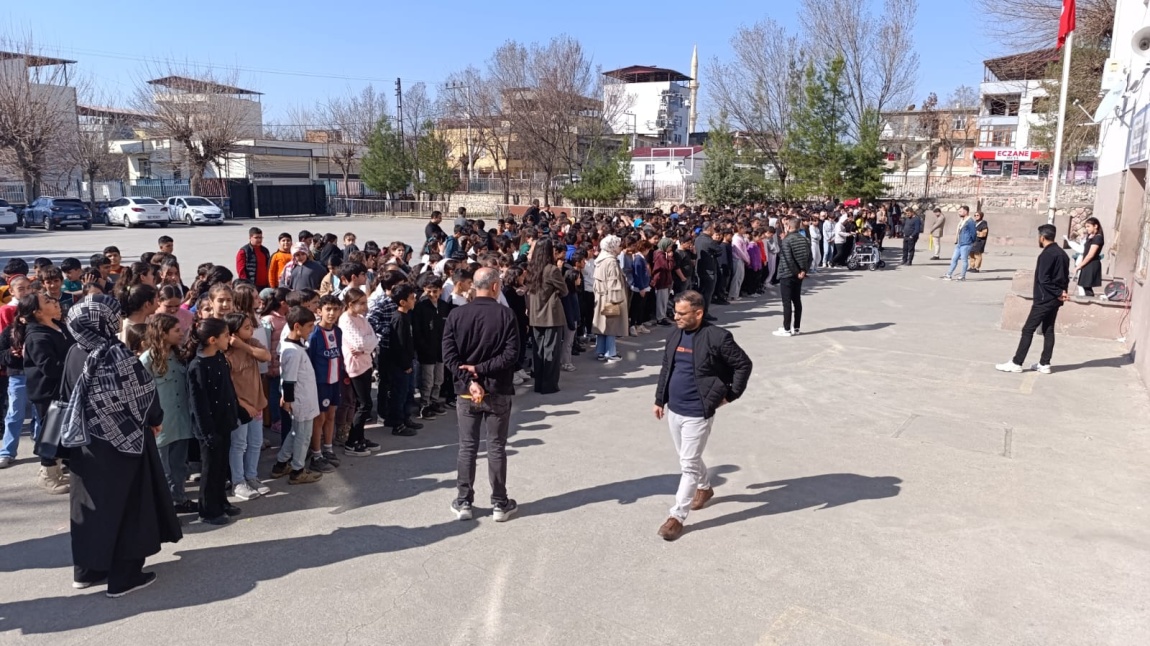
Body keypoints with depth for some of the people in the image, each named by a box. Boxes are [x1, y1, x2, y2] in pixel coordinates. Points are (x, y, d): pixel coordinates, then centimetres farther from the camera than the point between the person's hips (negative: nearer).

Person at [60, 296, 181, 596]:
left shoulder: (74, 353, 1)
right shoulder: (117, 354, -20)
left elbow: (67, 395, 10)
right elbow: (143, 395, -16)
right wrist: (155, 420, 2)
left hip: (84, 441, 7)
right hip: (123, 439, -7)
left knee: (90, 501, 16)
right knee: (126, 503, 3)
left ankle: (87, 569, 26)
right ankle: (124, 576, 10)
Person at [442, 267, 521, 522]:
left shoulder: (456, 315, -2)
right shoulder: (506, 314, -9)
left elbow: (449, 355, -9)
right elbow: (511, 353, -16)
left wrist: (469, 381, -12)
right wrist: (481, 370, -14)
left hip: (465, 392, 2)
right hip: (498, 391, -2)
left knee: (467, 448, 11)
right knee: (496, 448, 8)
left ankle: (463, 502, 18)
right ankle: (500, 504, 16)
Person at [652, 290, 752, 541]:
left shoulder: (717, 337, -17)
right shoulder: (675, 334, 3)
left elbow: (744, 365, -9)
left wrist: (730, 395, -7)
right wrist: (659, 399, 14)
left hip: (697, 414, -7)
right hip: (673, 409, 7)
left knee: (688, 465, -1)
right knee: (688, 458, 23)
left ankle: (677, 516, 9)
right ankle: (705, 488, 48)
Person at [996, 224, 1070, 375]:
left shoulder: (1046, 254, -16)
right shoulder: (1062, 254, 12)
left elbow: (1043, 279, -21)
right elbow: (1066, 277, 14)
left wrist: (1058, 293, -12)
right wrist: (1062, 292, 1)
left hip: (1044, 299, -9)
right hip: (1055, 300, 9)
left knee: (1028, 330, -5)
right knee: (1048, 330, 12)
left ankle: (1016, 363, -4)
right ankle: (1044, 364, 15)